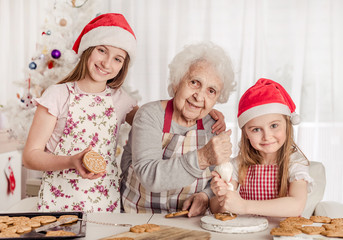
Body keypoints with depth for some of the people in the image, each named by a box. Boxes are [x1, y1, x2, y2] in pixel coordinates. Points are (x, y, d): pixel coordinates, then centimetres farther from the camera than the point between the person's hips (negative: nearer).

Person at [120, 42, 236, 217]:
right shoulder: (150, 115, -11)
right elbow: (149, 176, -26)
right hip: (139, 221, -6)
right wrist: (202, 158, -36)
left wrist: (205, 195, -13)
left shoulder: (213, 124, 3)